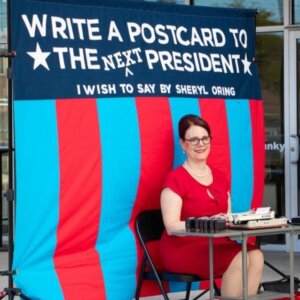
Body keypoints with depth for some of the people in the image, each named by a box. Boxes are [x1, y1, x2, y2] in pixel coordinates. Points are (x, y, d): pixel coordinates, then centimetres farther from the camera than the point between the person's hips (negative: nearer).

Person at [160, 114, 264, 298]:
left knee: (256, 256, -24)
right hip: (183, 248, -6)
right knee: (238, 259, -31)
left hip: (217, 243, 7)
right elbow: (172, 227, -14)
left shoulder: (220, 178, 15)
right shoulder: (175, 179, -6)